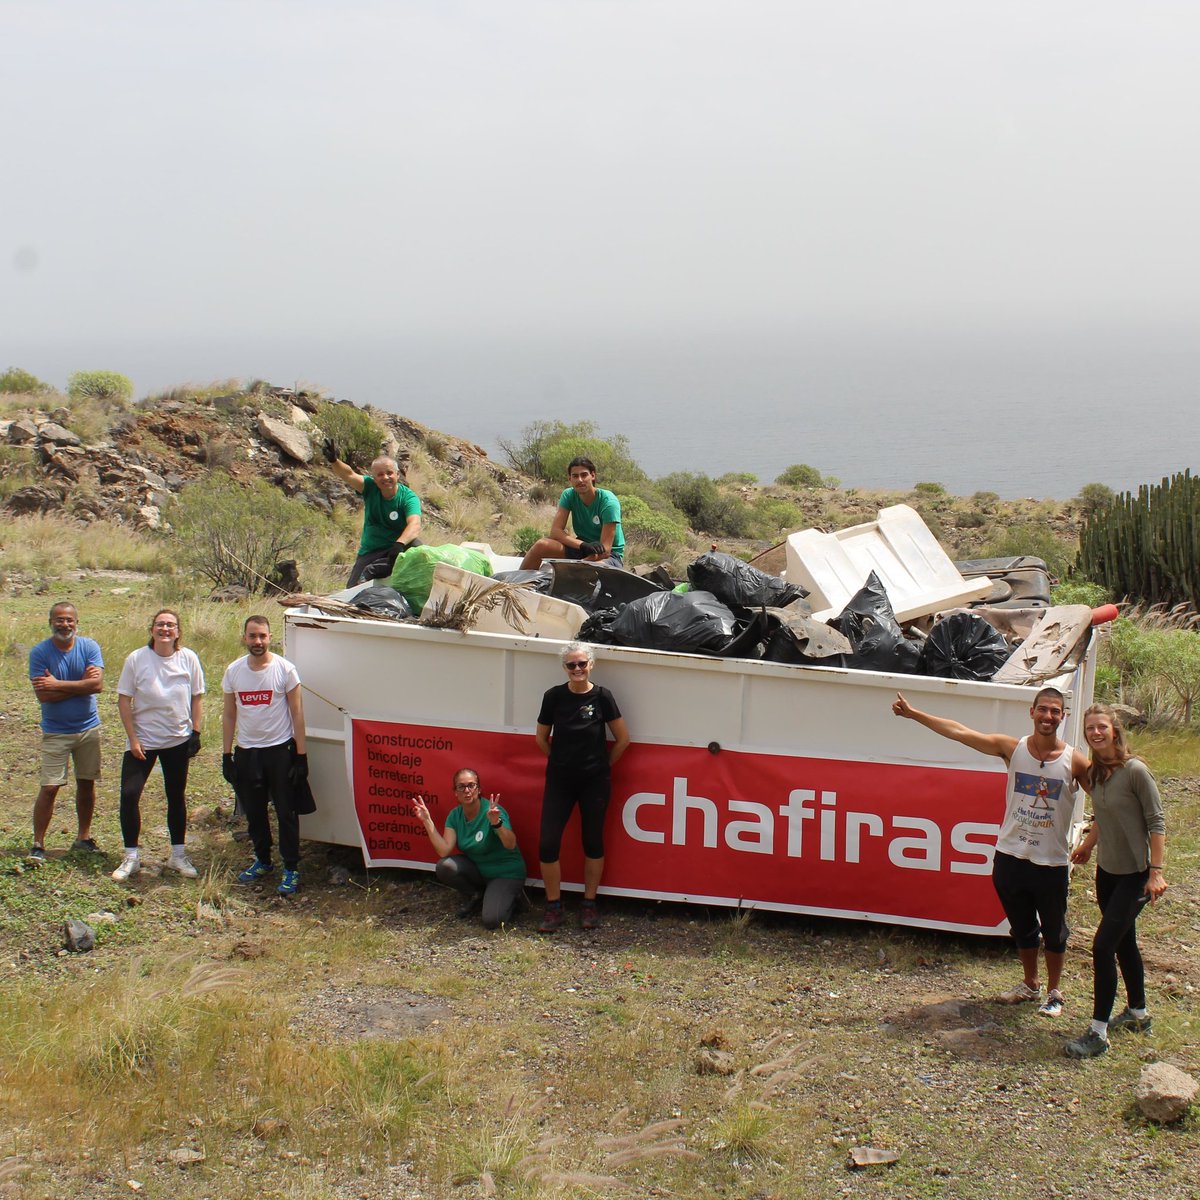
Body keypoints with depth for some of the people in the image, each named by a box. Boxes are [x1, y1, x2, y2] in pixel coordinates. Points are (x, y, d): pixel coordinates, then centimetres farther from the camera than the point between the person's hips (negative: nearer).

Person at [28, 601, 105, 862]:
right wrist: (81, 685, -17)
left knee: (87, 783, 12)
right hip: (55, 731, -2)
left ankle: (84, 837, 26)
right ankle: (38, 843, 3)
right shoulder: (39, 652, -9)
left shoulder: (89, 647, -4)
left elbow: (97, 684, -17)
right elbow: (43, 695, -18)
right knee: (49, 787, -6)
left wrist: (58, 685, -19)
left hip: (88, 728, 3)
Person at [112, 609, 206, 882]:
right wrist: (133, 739, -11)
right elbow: (124, 700, -7)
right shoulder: (136, 659, -10)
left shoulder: (188, 658, -6)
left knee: (176, 797, 12)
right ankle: (131, 857, 5)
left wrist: (196, 732, -3)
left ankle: (178, 855, 25)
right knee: (129, 794, -8)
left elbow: (197, 697, 2)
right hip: (142, 741, -1)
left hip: (178, 740, 1)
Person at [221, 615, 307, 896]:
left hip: (279, 749, -4)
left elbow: (297, 713, -6)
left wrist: (301, 756, -9)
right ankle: (263, 861, 31)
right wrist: (226, 756, 5)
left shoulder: (284, 669, -9)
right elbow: (229, 715, 8)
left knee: (286, 812, 0)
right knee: (254, 812, 14)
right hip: (246, 752, 4)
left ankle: (291, 869, 9)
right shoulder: (233, 671, 1)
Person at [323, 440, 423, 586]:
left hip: (397, 547, -2)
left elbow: (415, 524, -30)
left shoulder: (407, 497, -12)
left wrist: (399, 544, -49)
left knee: (415, 546, -35)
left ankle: (370, 572, -28)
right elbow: (349, 475, -20)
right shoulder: (370, 488, -2)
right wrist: (333, 461, -41)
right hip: (369, 552, 2)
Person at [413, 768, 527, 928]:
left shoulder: (492, 811, -21)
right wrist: (427, 821, -21)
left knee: (491, 921, -25)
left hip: (505, 873, -5)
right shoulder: (455, 815, -4)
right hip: (477, 869, 5)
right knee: (444, 867, -23)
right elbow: (444, 851, -15)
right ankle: (476, 895, 6)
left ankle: (511, 895, 9)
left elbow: (511, 845, -35)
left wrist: (496, 823, -53)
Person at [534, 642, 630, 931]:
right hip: (559, 780, 1)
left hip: (594, 782, -1)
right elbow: (542, 738, 10)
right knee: (548, 843, -5)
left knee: (593, 842, 8)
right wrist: (560, 761, 9)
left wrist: (605, 764, 7)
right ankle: (553, 907, 9)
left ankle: (589, 905, 22)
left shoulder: (602, 696, -7)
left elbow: (623, 738, 2)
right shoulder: (554, 696, -3)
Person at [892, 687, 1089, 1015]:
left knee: (1053, 931, 11)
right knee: (1022, 927, 18)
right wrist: (913, 714, -6)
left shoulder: (1075, 761, -9)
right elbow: (958, 732, -5)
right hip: (1010, 858, 2)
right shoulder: (1012, 748, -5)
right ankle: (1030, 984, 37)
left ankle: (1054, 992, 29)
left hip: (1052, 864, -2)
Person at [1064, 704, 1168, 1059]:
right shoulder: (1095, 772, 2)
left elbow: (1156, 823, -16)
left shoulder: (1135, 771, -20)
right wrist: (1088, 845, 22)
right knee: (1124, 943, 19)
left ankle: (1098, 1034, -5)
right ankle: (1138, 1014, 36)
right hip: (1107, 870, 7)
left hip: (1134, 874, -7)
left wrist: (1156, 871, -19)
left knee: (1103, 945, -12)